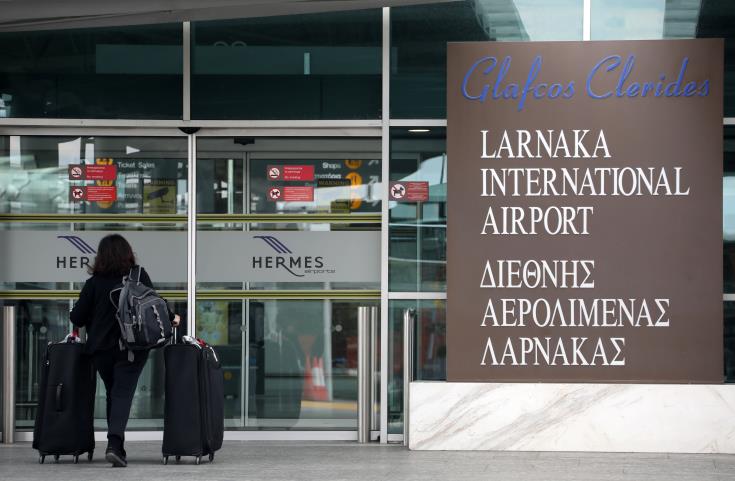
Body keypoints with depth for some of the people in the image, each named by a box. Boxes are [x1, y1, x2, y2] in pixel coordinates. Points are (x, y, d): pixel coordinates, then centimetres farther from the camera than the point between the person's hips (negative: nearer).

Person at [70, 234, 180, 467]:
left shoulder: (94, 282, -2)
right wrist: (171, 318, 19)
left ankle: (118, 447, 17)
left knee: (112, 393, 16)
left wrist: (93, 323, 21)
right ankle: (114, 444, -26)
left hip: (101, 348, 1)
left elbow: (77, 318, -1)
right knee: (123, 394, -6)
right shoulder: (139, 276, -2)